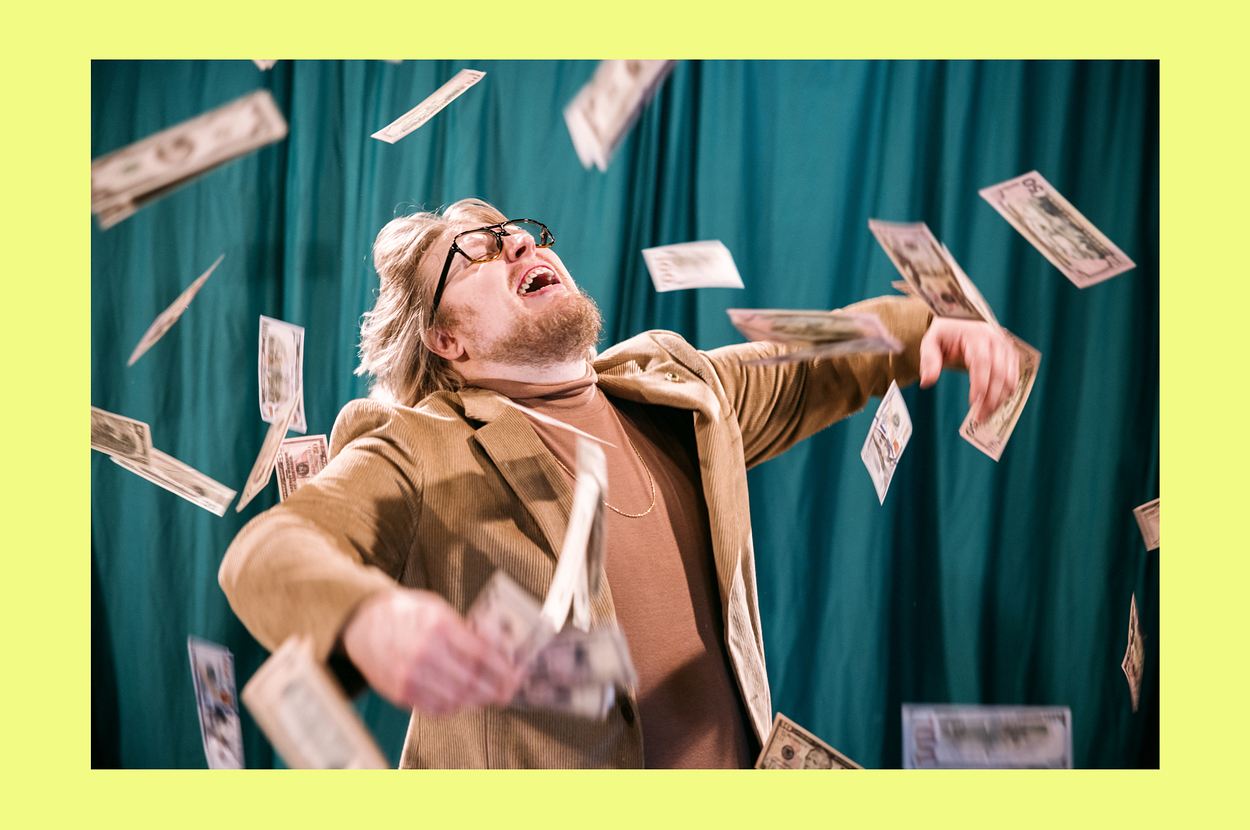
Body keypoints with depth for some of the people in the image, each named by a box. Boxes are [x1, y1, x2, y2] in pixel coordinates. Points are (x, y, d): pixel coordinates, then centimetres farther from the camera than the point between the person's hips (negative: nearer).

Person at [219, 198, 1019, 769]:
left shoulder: (682, 391, 7)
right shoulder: (420, 457, -12)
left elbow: (817, 362, 21)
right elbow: (269, 551, -27)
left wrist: (929, 329, 3)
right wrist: (369, 621, -48)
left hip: (736, 758, 5)